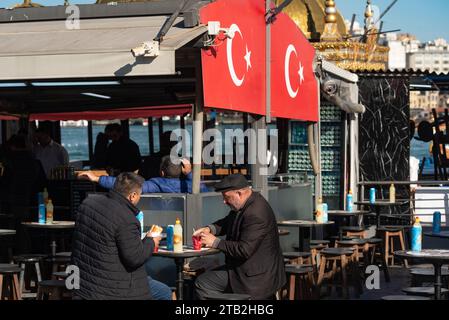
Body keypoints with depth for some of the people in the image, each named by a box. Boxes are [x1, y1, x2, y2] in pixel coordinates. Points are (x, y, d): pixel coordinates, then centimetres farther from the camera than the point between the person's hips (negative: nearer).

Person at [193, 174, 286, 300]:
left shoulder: (256, 214, -27)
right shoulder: (245, 205, 5)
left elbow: (244, 250, -29)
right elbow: (227, 222, 23)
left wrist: (215, 242, -19)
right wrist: (210, 229, 2)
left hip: (257, 274, -10)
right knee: (202, 283, 7)